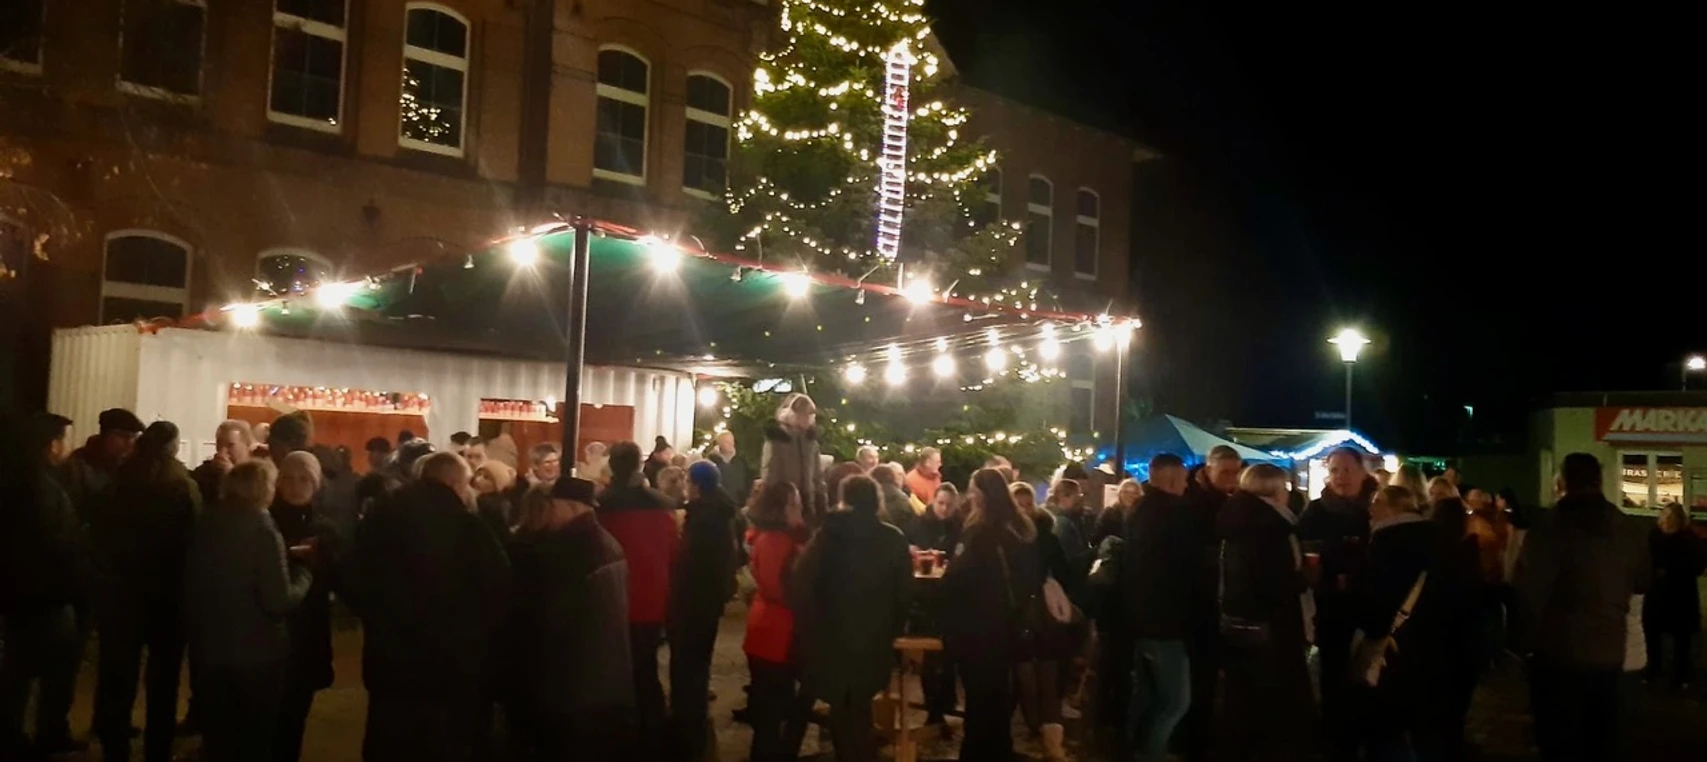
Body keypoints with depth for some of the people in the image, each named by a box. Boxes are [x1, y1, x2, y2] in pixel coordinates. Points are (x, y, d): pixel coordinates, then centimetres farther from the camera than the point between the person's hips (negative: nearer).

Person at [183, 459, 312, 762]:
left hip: (209, 651, 6)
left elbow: (191, 584, 11)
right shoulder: (263, 531, -20)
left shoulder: (206, 524, -1)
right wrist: (304, 570, -8)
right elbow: (279, 602, -24)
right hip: (257, 656, -5)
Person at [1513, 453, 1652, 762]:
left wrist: (1522, 642, -7)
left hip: (1559, 657, -6)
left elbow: (1528, 595, -21)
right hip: (1610, 655, 6)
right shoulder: (1628, 534, 3)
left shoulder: (1551, 531, -18)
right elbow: (1643, 582, 20)